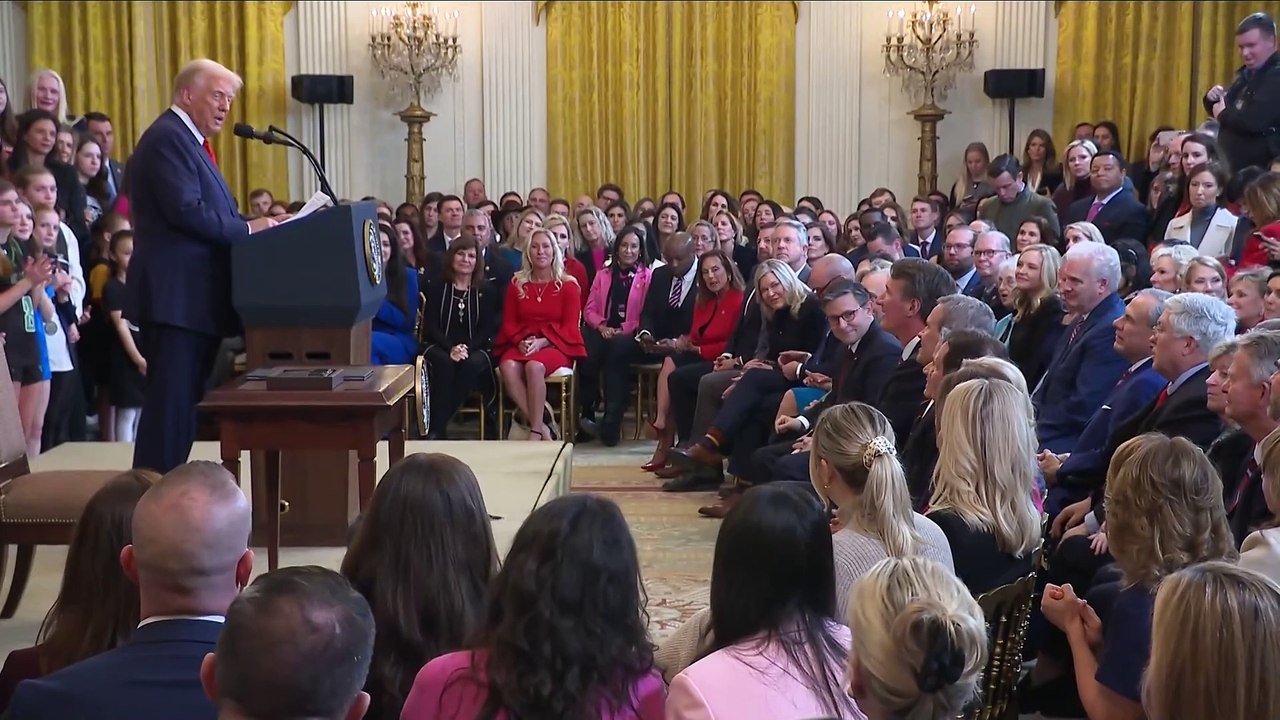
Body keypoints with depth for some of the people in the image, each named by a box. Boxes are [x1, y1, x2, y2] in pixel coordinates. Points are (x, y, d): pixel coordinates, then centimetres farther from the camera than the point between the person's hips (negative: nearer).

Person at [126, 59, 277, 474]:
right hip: (176, 296, -11)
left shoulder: (188, 140, 22)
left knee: (183, 402, 11)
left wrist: (248, 227, 6)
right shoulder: (168, 137, -10)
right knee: (171, 402, -10)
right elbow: (186, 211, -21)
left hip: (193, 298, 11)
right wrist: (247, 229, -15)